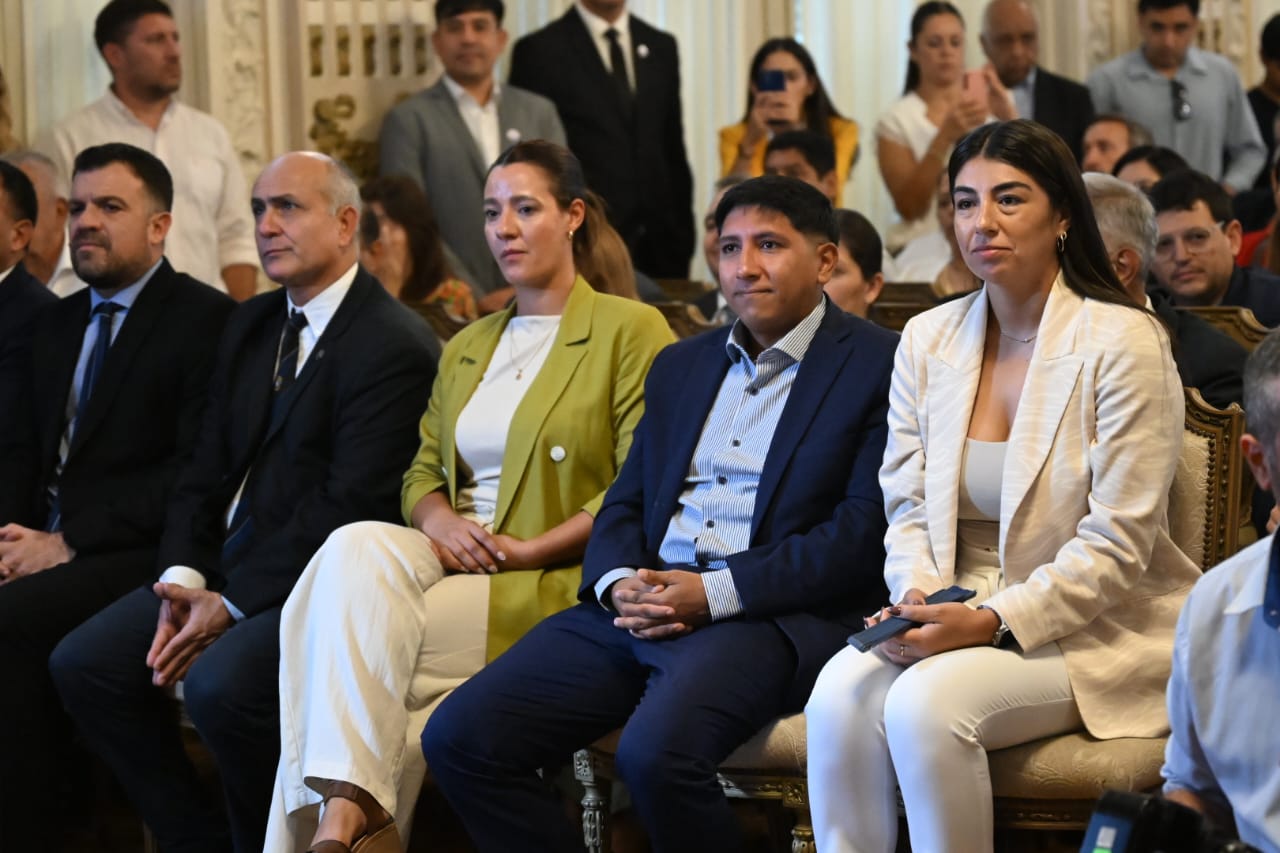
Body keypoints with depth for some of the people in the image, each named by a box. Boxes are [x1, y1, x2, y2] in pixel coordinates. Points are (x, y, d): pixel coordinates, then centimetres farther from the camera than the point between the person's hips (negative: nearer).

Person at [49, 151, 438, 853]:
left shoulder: (394, 344, -12)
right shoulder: (250, 326, 16)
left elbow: (348, 505, -18)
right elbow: (206, 470, 13)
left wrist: (232, 604, -18)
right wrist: (183, 580, -6)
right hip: (225, 568, 8)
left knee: (220, 682, -32)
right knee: (81, 663, -7)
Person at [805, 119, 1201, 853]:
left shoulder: (1123, 342, -9)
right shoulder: (927, 339, 8)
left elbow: (1117, 543, -13)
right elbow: (907, 507, 10)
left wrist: (994, 621, -22)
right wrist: (919, 599, -12)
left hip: (1098, 630, -5)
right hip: (969, 621, 5)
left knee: (927, 702, -31)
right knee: (842, 687, -26)